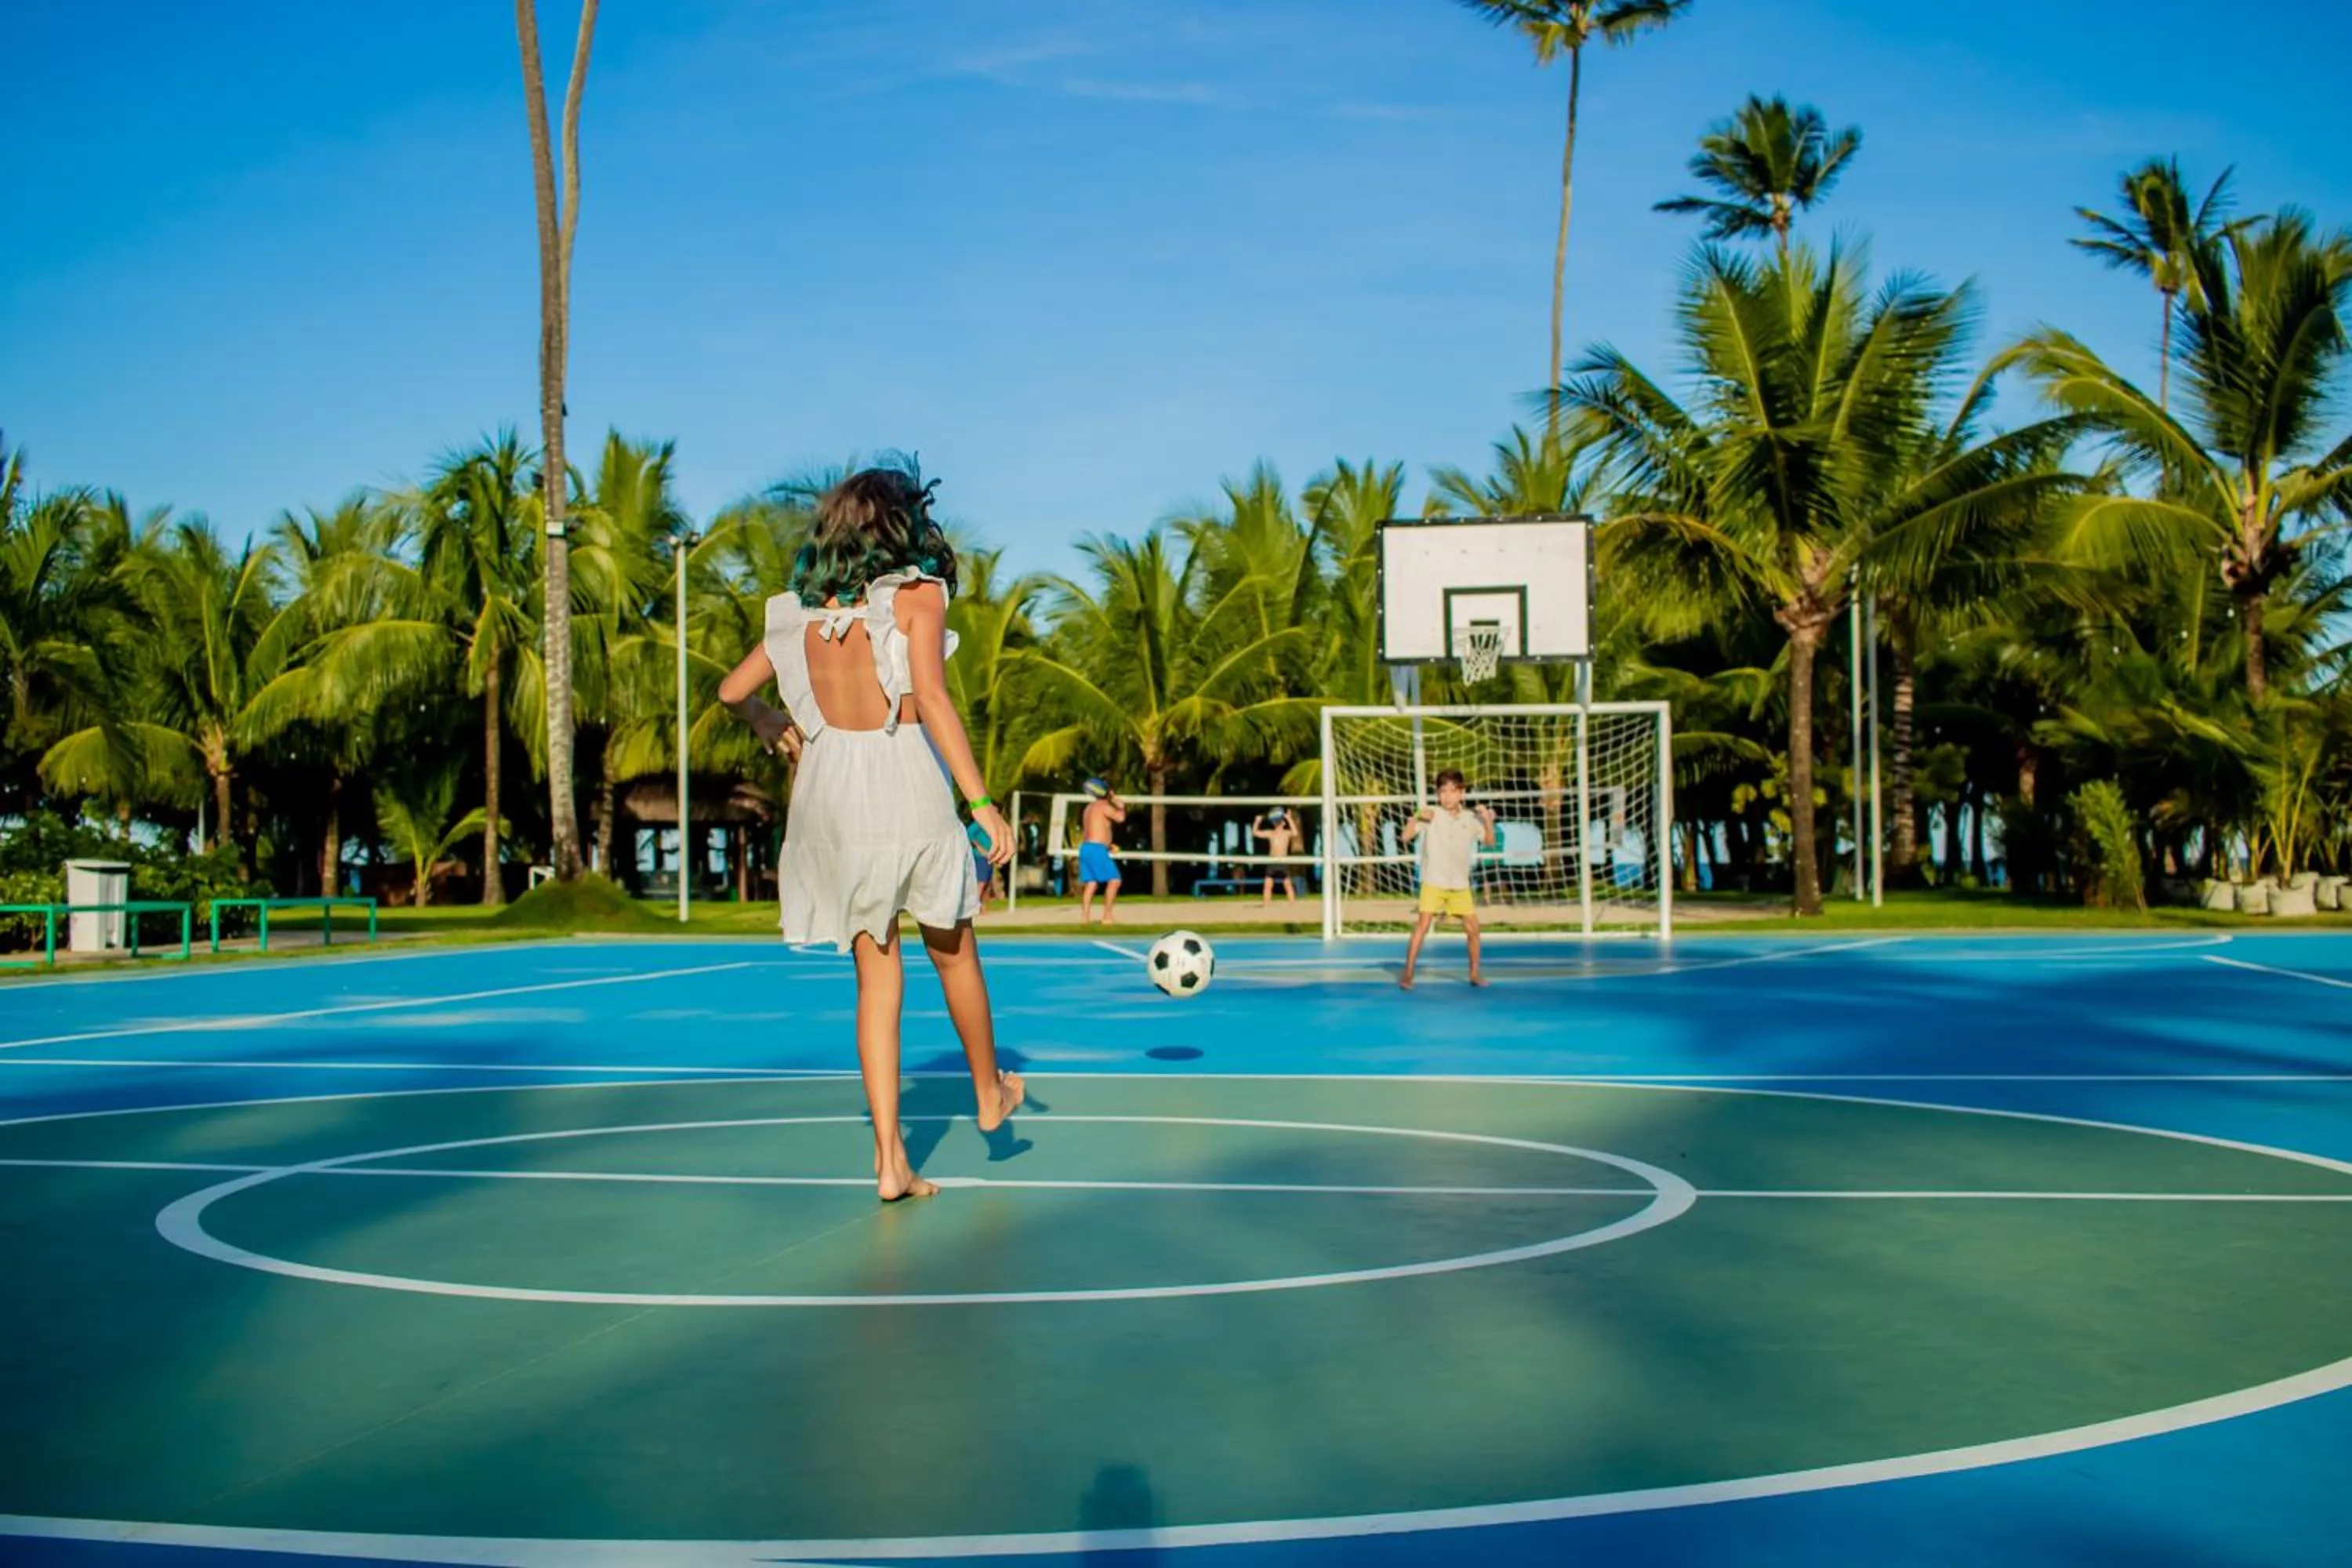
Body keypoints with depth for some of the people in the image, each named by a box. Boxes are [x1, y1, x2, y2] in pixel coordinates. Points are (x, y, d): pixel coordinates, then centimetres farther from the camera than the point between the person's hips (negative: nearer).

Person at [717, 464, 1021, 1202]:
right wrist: (982, 802, -18)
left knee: (877, 977, 10)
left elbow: (732, 691, 14)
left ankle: (890, 1159, 7)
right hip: (906, 779, -4)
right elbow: (932, 698, -16)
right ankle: (989, 1092, 39)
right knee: (953, 951, 19)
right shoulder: (916, 592, -4)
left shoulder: (803, 607, 9)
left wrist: (771, 724, 35)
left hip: (831, 793, 4)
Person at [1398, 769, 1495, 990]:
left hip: (1460, 885, 4)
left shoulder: (1470, 819, 3)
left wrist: (1488, 821, -11)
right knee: (1423, 926, -12)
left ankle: (1475, 973, 21)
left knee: (1473, 928, 5)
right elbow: (1407, 836, -12)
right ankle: (1408, 974, -7)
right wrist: (1416, 817, -28)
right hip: (1433, 882, -4)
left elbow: (1489, 841, 5)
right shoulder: (1431, 814, -7)